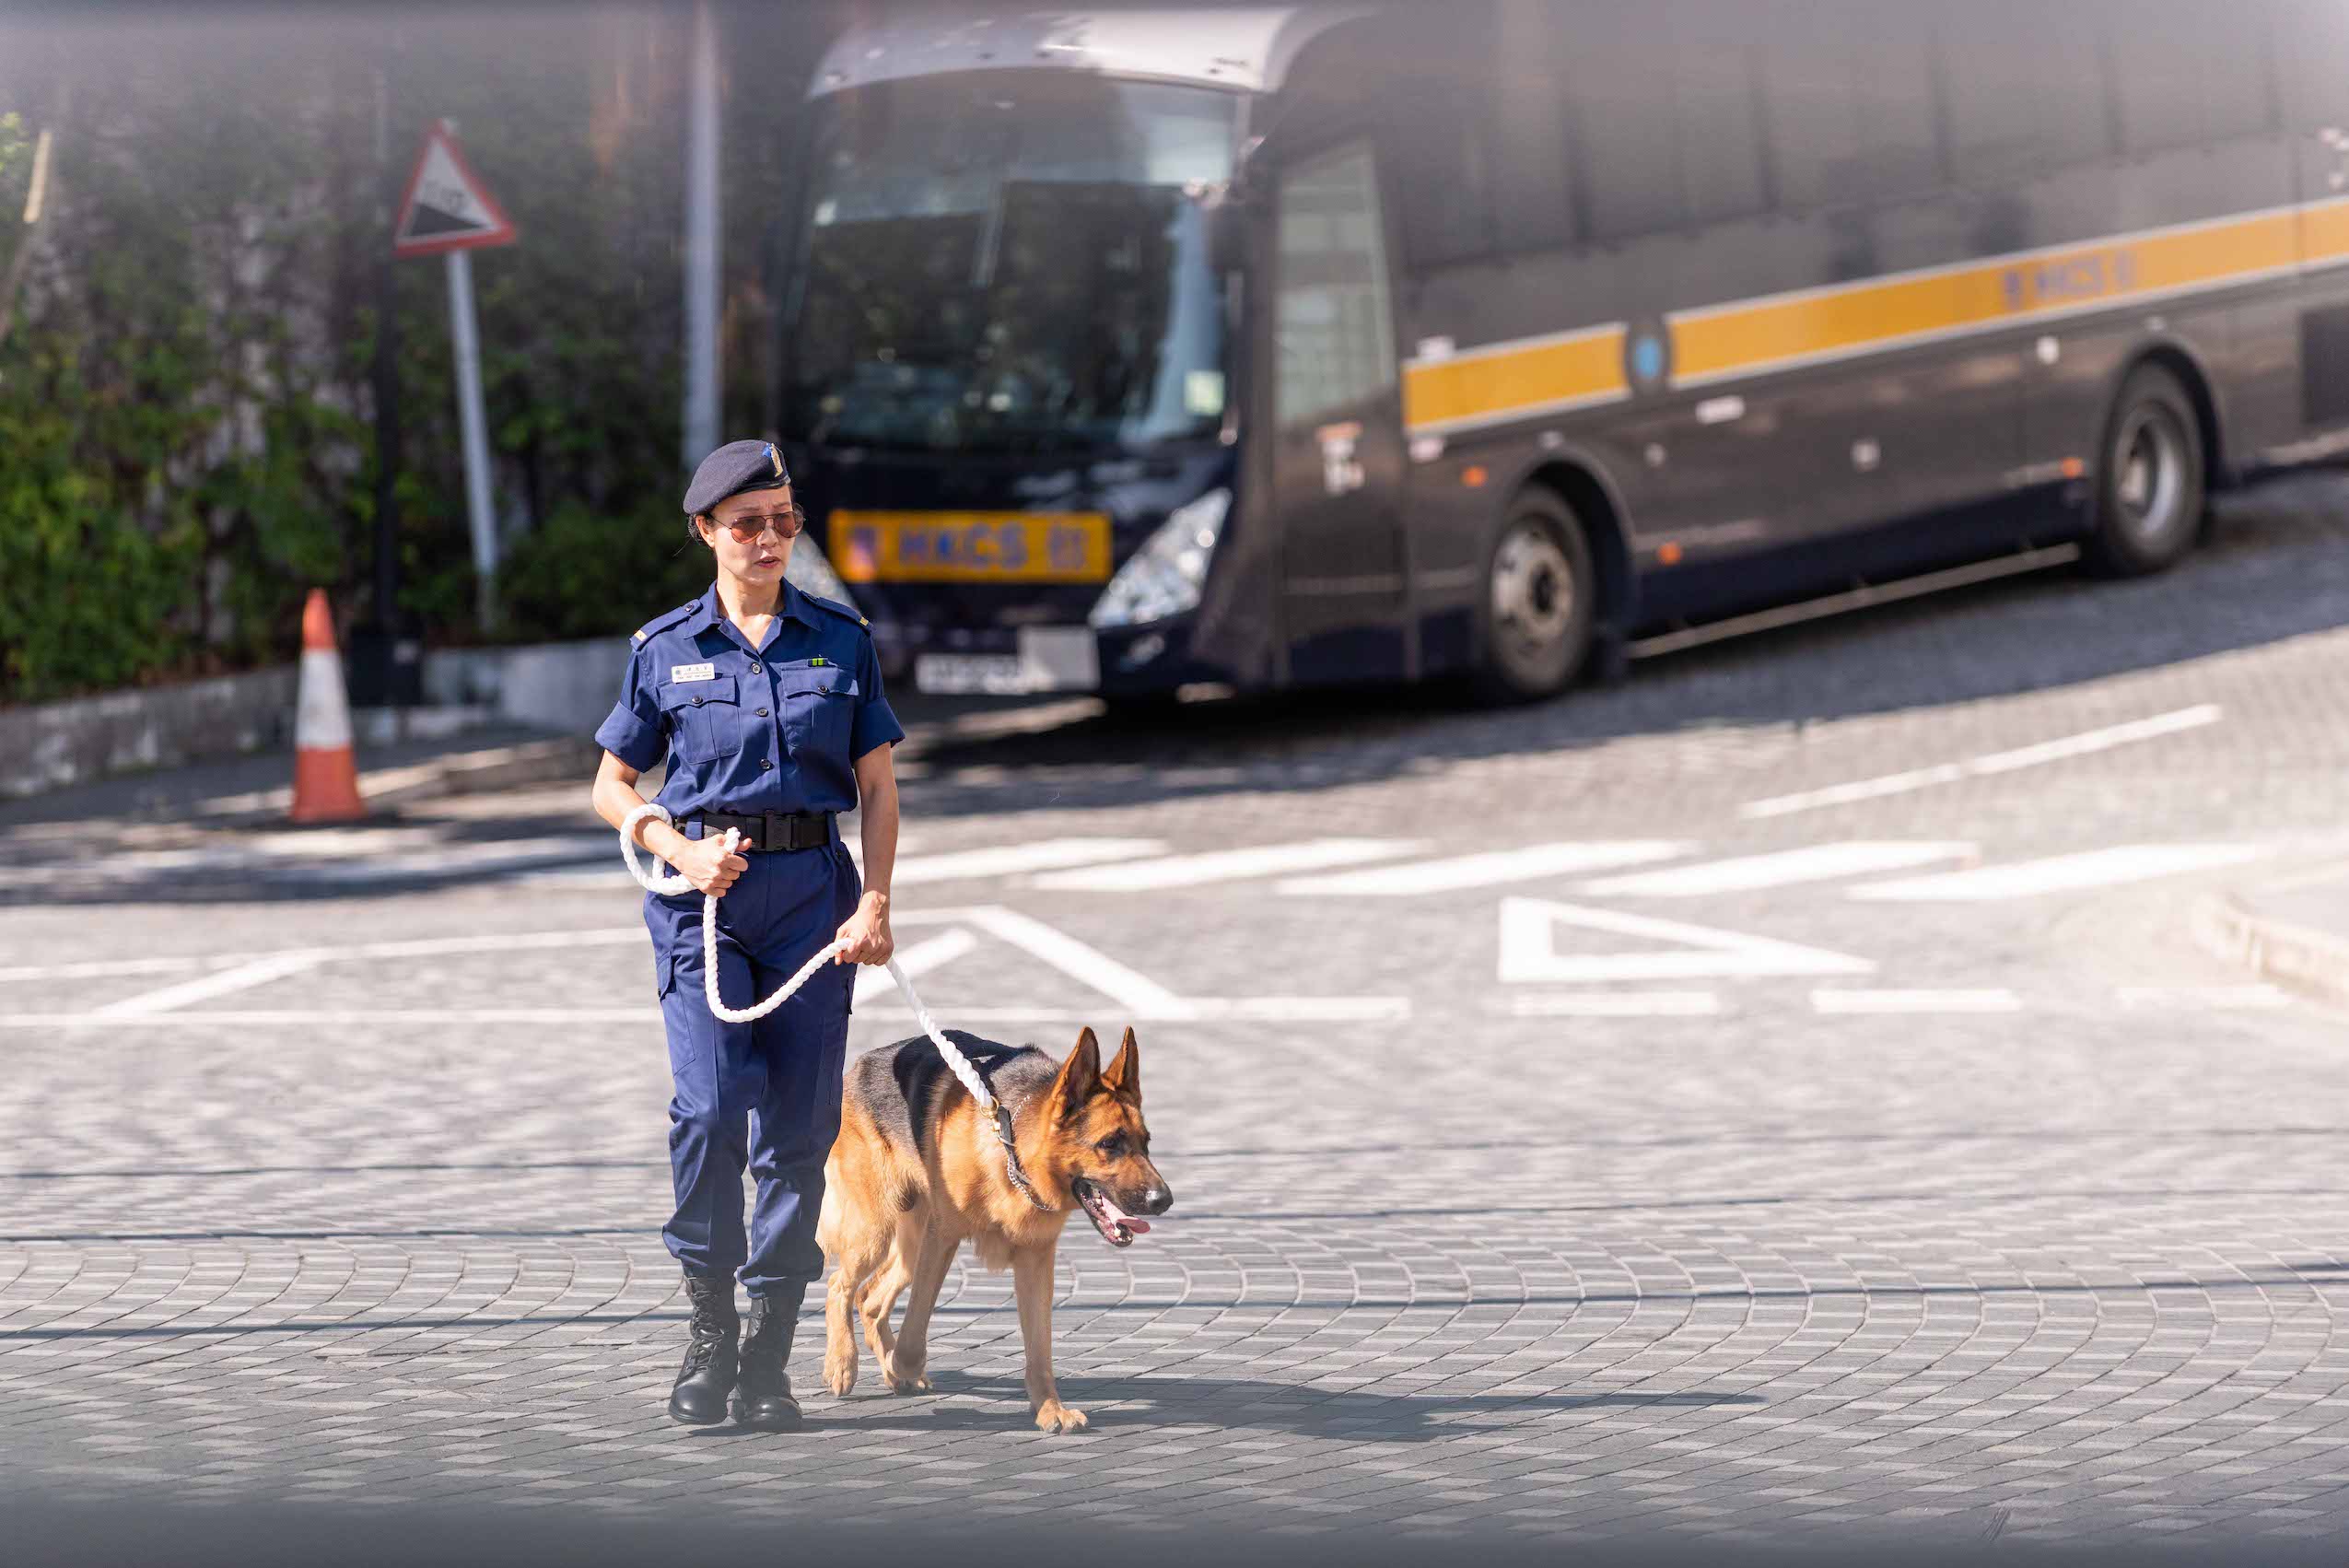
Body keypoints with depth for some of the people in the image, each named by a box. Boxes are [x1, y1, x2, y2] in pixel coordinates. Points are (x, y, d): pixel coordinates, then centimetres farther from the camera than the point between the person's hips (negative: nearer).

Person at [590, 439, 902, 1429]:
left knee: (797, 1126, -2)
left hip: (810, 890, 1)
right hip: (703, 897, -1)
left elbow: (878, 787, 9)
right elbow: (612, 788, 11)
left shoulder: (841, 641, 8)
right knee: (711, 1105, -17)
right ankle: (709, 1324, 0)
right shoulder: (665, 651, 5)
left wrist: (877, 902, -3)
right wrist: (680, 852, -6)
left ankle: (767, 1360, 5)